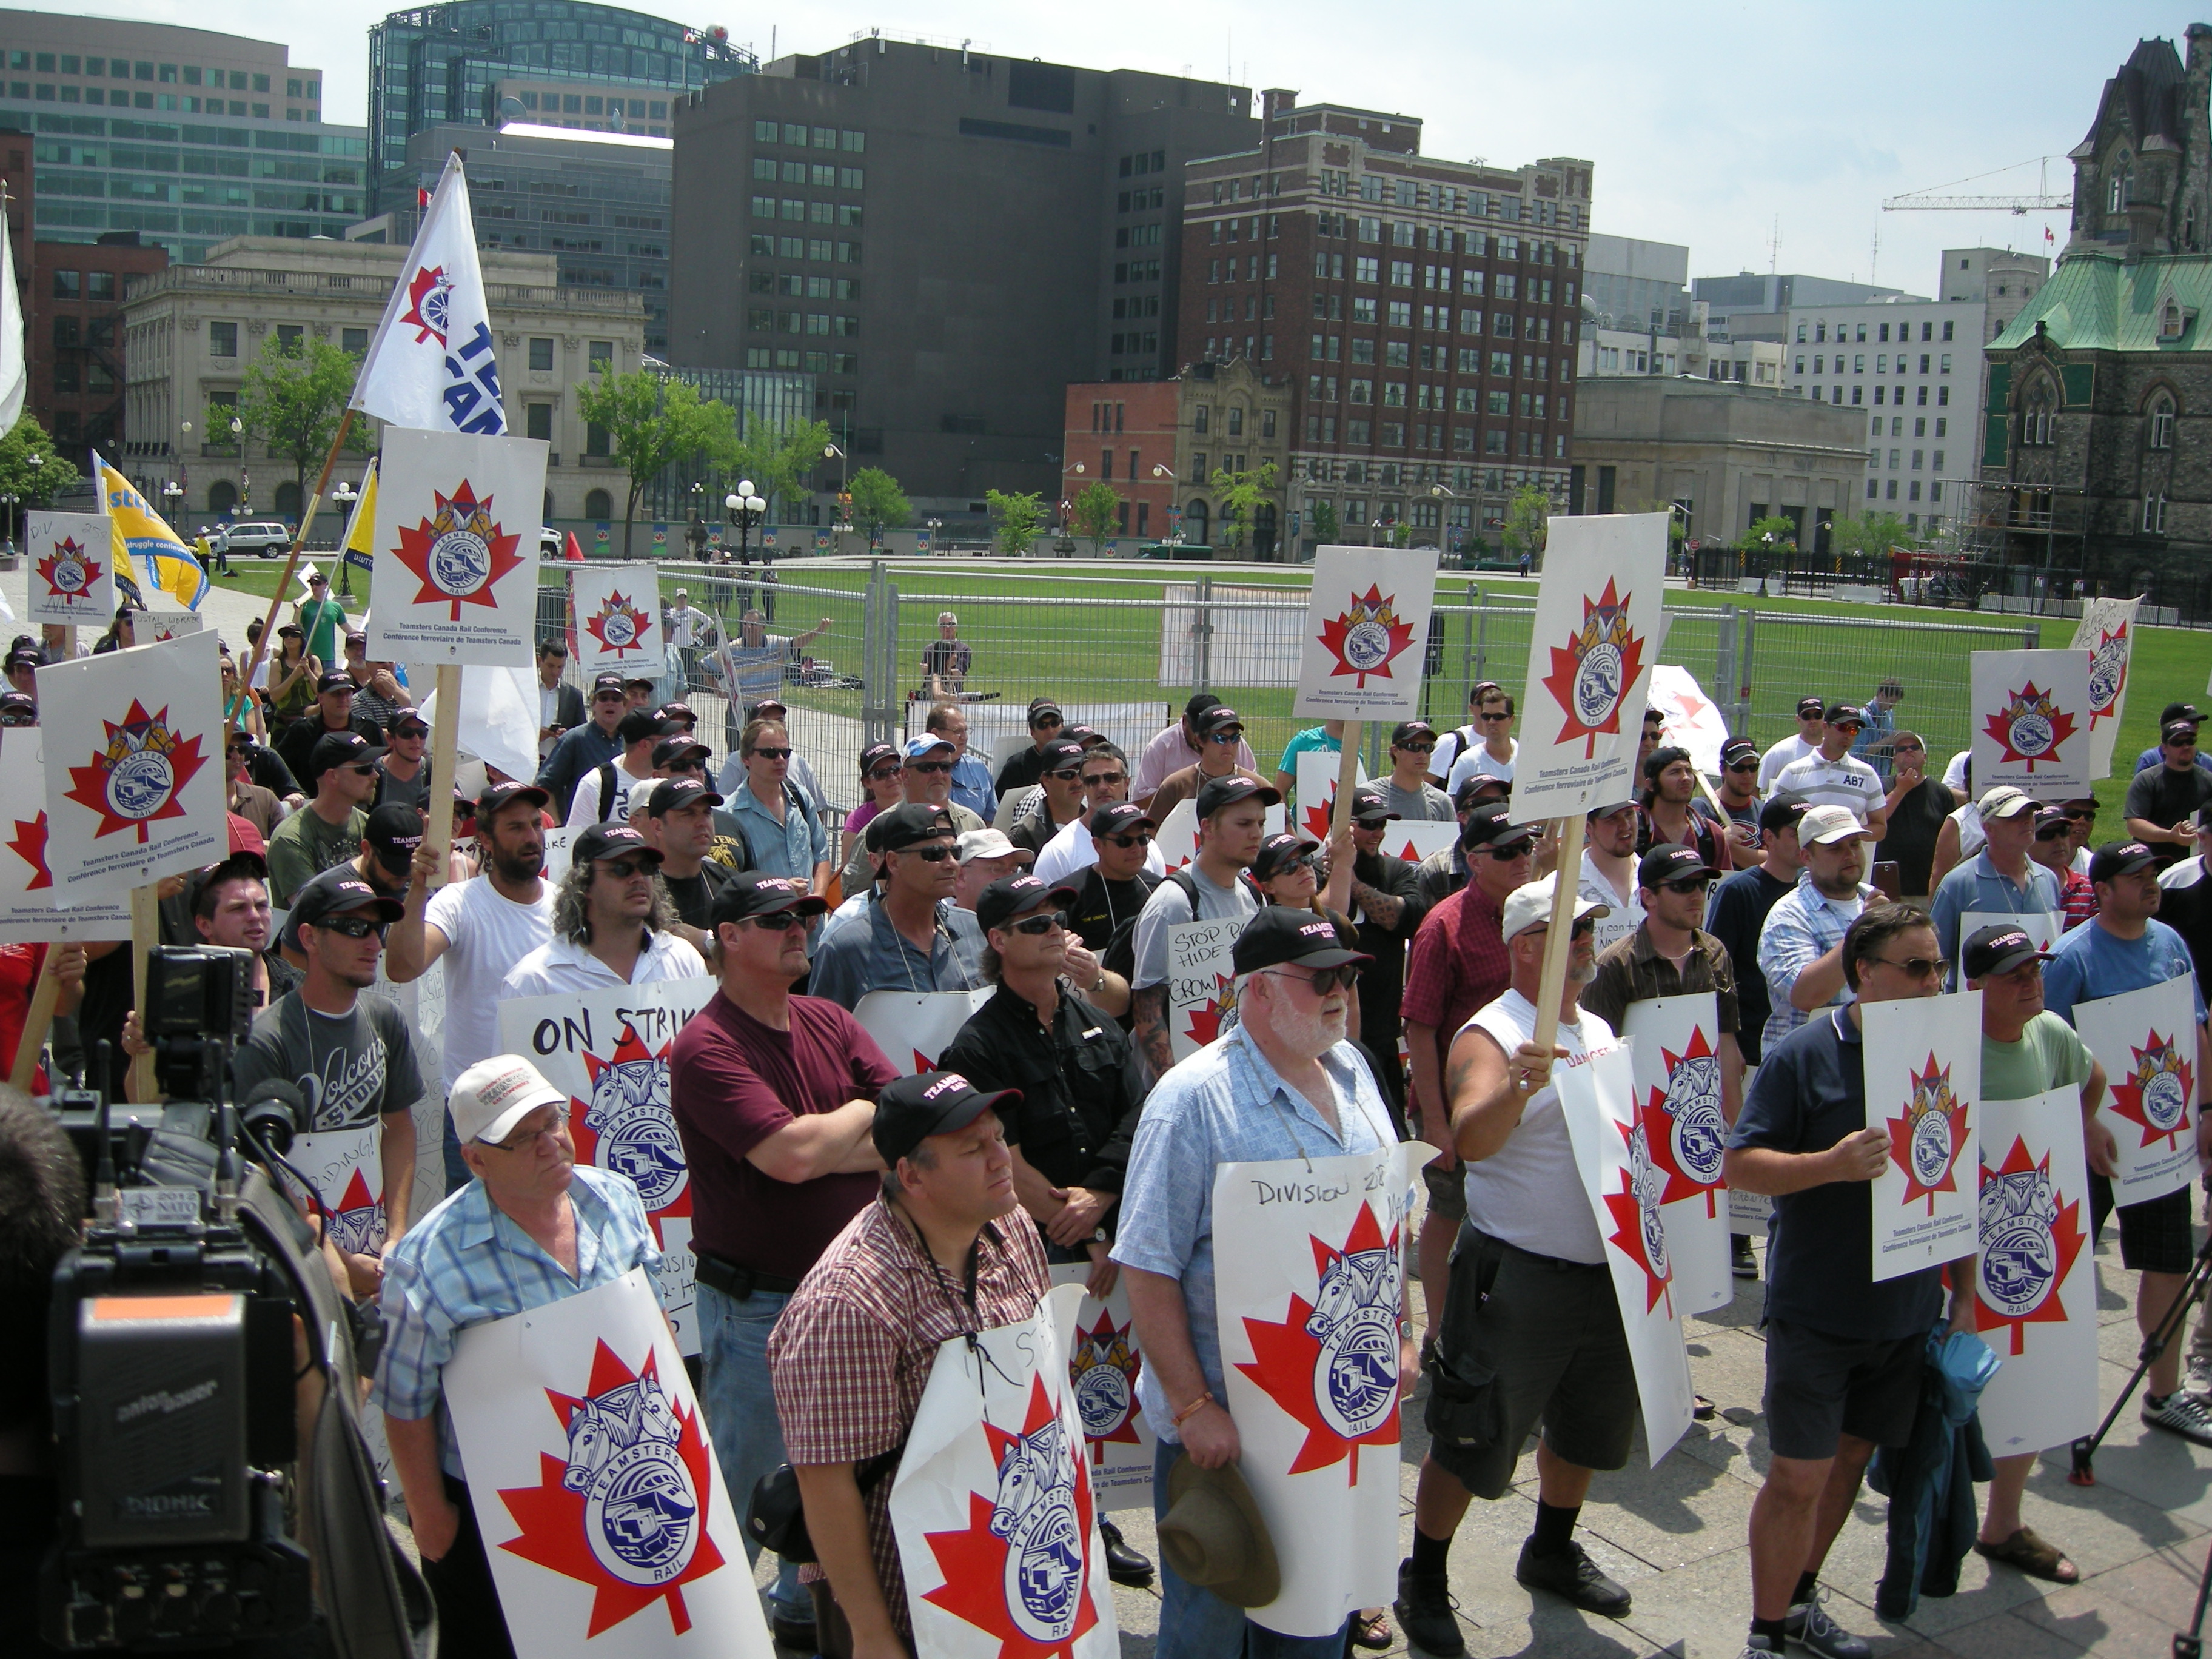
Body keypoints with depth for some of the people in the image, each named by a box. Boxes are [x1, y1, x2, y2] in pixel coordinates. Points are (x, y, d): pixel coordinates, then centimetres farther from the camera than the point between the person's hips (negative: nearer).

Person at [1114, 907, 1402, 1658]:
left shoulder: (1351, 1071, 4)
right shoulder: (1195, 1098, -19)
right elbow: (1148, 1269, -19)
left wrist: (1399, 1334, 13)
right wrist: (1194, 1407, -20)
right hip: (1227, 1424, -6)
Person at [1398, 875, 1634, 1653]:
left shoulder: (1600, 1031, 10)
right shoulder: (1491, 1035, -15)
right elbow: (1471, 1140, -33)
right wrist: (1518, 1086, -48)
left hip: (1605, 1269, 8)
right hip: (1517, 1274, -8)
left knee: (1586, 1426, 21)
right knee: (1472, 1440, 1)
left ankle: (1552, 1551, 42)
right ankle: (1423, 1584, 16)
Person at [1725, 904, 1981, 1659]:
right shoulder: (1803, 1055, -12)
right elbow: (1741, 1164, -13)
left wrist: (1964, 1290, 13)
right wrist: (1834, 1164, -27)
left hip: (1907, 1309, 5)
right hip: (1817, 1308, -5)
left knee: (1851, 1456, 16)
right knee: (1799, 1473, -2)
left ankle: (1799, 1597, 34)